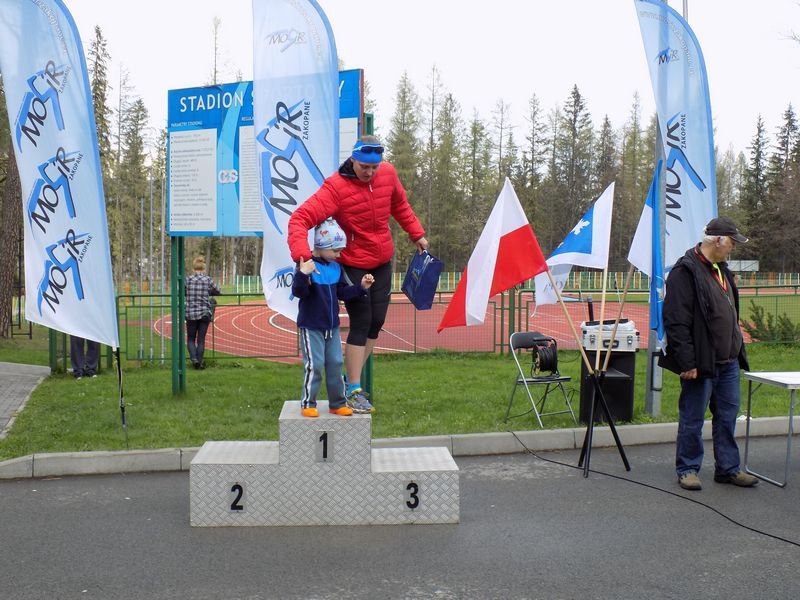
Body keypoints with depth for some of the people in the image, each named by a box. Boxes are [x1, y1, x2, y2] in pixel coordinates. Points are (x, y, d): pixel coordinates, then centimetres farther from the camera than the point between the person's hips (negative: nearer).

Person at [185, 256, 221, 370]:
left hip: (191, 313, 0)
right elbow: (217, 292, 9)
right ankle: (199, 362, 11)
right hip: (205, 313, 0)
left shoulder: (188, 279, -5)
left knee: (190, 339, 13)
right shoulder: (208, 279, -5)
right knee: (201, 339, 9)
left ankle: (194, 359, -6)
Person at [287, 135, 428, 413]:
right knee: (361, 323, -7)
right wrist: (302, 255, -45)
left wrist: (416, 233, 15)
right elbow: (300, 219, -31)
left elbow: (399, 205, 15)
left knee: (376, 321, 9)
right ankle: (353, 390, 5)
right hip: (352, 265, -6)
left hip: (382, 261, 6)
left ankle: (354, 377, 25)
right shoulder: (335, 187, -23)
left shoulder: (388, 173, -5)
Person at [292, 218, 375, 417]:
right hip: (311, 326, -6)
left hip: (332, 326, 7)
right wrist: (302, 274, -38)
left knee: (335, 363, 9)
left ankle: (337, 403, 19)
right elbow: (298, 292, -22)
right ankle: (308, 403, 8)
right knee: (314, 365, -6)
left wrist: (360, 287, 3)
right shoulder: (307, 265, -15)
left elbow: (342, 292, 15)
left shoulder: (336, 268, 7)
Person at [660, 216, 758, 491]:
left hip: (728, 362, 9)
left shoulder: (721, 269, 14)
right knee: (692, 418, 3)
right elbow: (676, 322, -20)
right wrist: (687, 362, -21)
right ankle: (687, 469, 16)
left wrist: (738, 352, 21)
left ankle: (728, 468, 25)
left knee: (728, 415, 14)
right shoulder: (686, 271, -15)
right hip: (701, 363, -9)